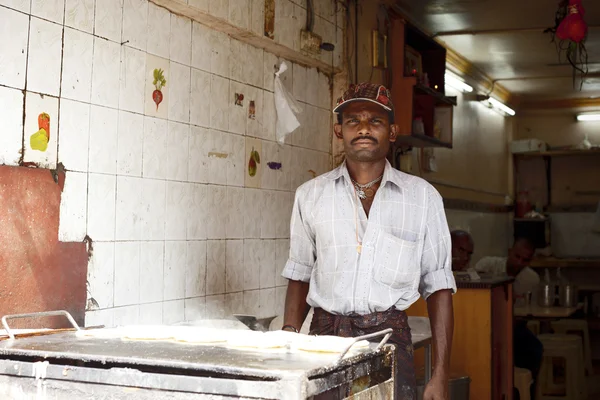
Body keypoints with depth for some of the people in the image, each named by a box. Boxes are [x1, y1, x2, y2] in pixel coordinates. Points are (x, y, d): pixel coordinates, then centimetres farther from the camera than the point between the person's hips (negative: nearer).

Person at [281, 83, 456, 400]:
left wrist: (440, 374, -1)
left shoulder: (422, 196, 4)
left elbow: (438, 287, 4)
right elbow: (300, 277, 13)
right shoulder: (311, 195, 7)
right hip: (325, 337, 1)